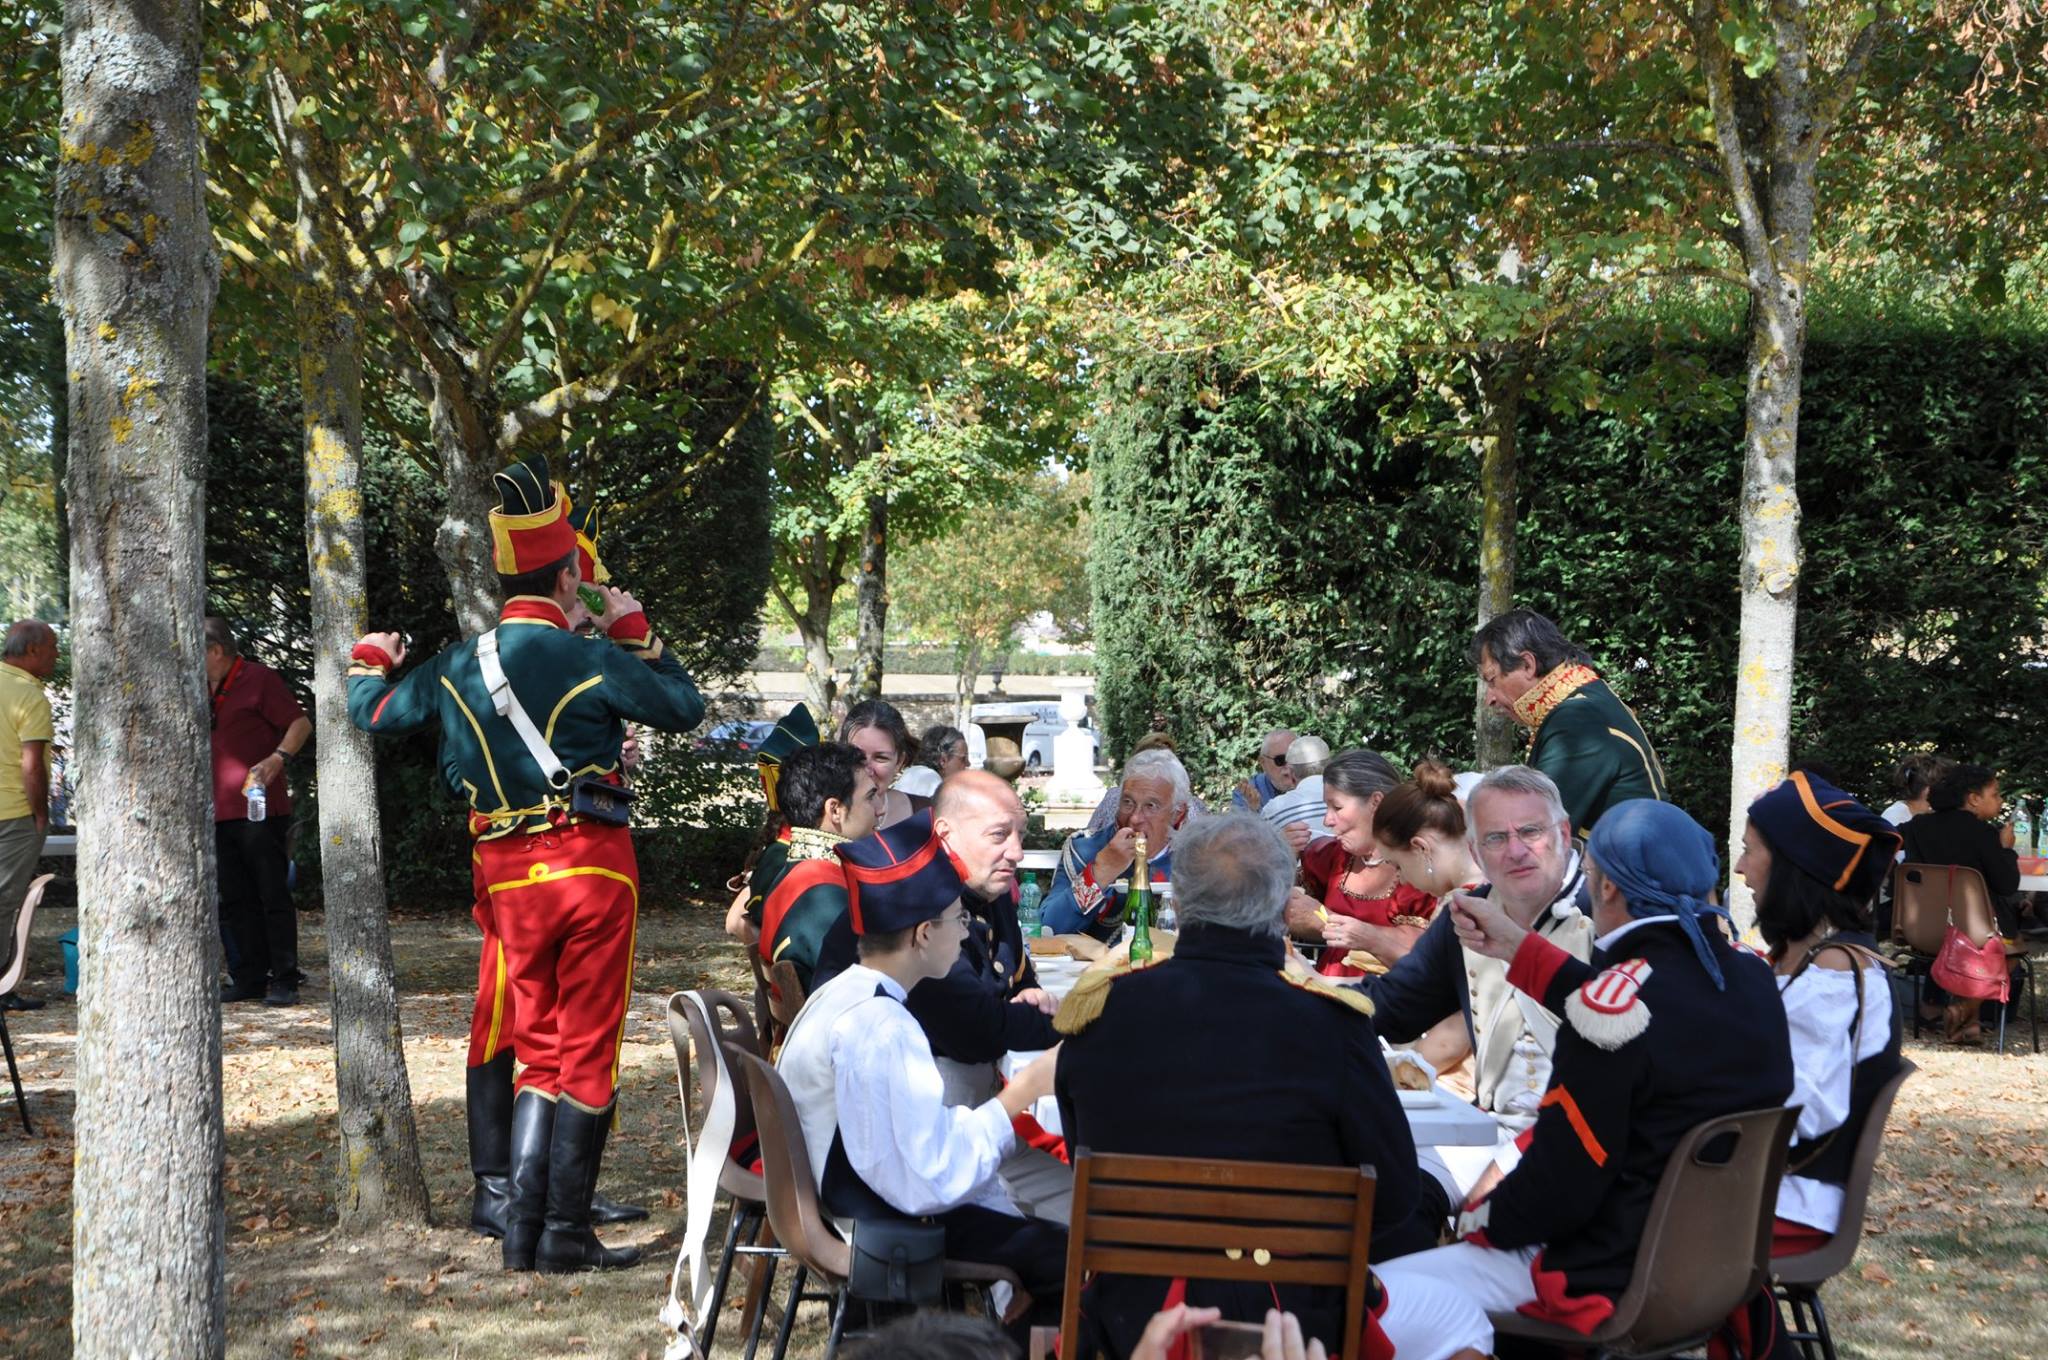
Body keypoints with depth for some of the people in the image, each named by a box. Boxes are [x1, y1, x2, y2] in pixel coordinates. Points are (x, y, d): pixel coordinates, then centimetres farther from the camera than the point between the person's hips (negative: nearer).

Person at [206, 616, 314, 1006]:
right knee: (236, 901, 7)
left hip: (261, 810, -8)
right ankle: (248, 979, 12)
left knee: (273, 896, -5)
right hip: (221, 813, 8)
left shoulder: (259, 679, -4)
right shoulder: (206, 692, 19)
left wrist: (277, 759, -23)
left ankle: (284, 981, -3)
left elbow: (301, 723, -9)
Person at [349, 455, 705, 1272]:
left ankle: (523, 1230, 10)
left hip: (508, 875, 5)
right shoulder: (590, 660, -11)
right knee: (588, 1050, 3)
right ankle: (566, 1234, 4)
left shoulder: (456, 668, 4)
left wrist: (369, 660, 41)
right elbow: (684, 709, 2)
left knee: (539, 1049, 16)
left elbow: (373, 712, 20)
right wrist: (636, 631, 13)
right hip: (590, 862, -5)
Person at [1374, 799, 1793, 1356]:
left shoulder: (1617, 1001, -24)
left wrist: (1477, 1220, -1)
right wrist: (1519, 948, 22)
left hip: (1618, 1278, -9)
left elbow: (1559, 1182, -20)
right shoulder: (1749, 974, -1)